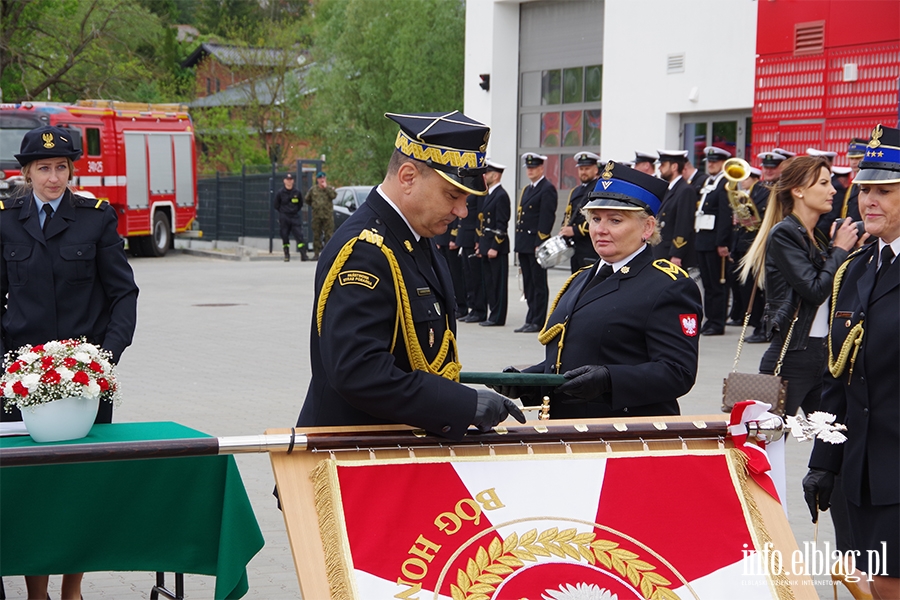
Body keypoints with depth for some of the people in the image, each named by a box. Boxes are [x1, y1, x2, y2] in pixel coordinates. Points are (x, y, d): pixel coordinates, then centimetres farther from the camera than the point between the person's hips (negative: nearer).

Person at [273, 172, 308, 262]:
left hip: (295, 217, 1)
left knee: (299, 235, -9)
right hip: (284, 218, 0)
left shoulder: (297, 192, 3)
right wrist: (283, 212, 6)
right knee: (285, 237, 2)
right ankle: (286, 255, 12)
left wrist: (295, 211, 8)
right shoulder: (280, 193, -2)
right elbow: (276, 205, 8)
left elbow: (300, 204, 16)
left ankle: (303, 254, -9)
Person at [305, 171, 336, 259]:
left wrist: (326, 187, -12)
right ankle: (316, 253, 7)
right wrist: (313, 205, 15)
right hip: (316, 215, 1)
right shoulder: (313, 189, 10)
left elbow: (334, 195, -14)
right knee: (316, 235, 3)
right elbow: (307, 199, 21)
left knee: (329, 234, -4)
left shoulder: (330, 188, 6)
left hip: (328, 215, -1)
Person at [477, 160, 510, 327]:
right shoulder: (489, 195, 17)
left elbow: (502, 224, -17)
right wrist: (480, 244, 17)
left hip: (497, 247, -10)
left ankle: (498, 317, -1)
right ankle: (493, 315, 16)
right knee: (489, 282, 11)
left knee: (498, 282, -4)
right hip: (486, 245, 10)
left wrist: (494, 247, -20)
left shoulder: (501, 196, -13)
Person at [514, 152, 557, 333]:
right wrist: (519, 244, 16)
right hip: (524, 244, 9)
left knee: (539, 284, -3)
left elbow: (547, 218, -15)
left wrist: (540, 244, -20)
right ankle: (531, 320, 14)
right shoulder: (527, 189, 19)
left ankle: (538, 322, -1)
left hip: (537, 244, -9)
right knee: (528, 284, 10)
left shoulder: (548, 189, -8)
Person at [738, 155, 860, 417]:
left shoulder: (817, 237, 14)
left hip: (821, 354, 8)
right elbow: (815, 290, -18)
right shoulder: (783, 234, -10)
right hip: (790, 357, -8)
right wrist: (840, 249, -6)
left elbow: (833, 292, 9)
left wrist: (843, 247, 1)